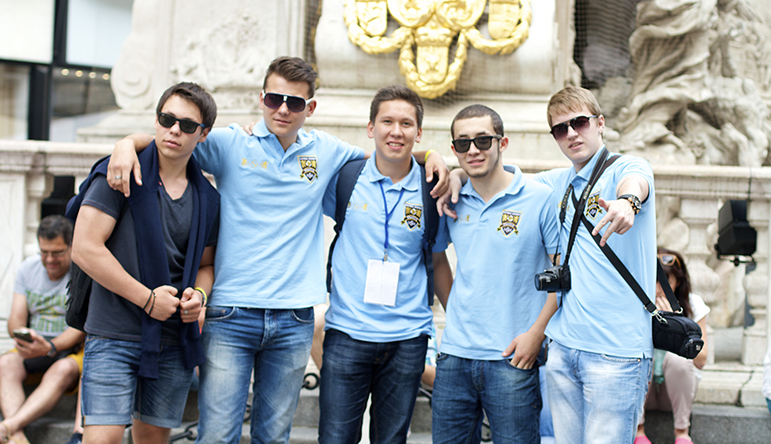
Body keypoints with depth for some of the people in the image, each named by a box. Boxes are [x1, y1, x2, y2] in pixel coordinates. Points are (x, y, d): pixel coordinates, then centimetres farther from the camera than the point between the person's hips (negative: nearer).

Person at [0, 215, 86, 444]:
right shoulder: (28, 267, 9)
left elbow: (80, 327, -14)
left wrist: (50, 347, -32)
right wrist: (21, 336, -20)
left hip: (74, 350, -4)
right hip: (34, 350, 4)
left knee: (63, 369, -37)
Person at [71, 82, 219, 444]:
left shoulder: (207, 198, 10)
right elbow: (84, 249, -13)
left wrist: (199, 294, -3)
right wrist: (147, 298, -12)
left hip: (176, 342, 5)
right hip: (115, 337, -5)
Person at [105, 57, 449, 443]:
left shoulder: (326, 152, 10)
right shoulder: (229, 144, 2)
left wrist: (431, 156, 5)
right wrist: (127, 143, -17)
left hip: (294, 319, 3)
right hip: (231, 315, -2)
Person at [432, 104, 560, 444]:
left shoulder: (541, 198, -5)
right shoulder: (453, 202, 7)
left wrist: (536, 333, -10)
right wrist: (454, 317, 12)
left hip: (513, 358, -4)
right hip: (454, 355, 4)